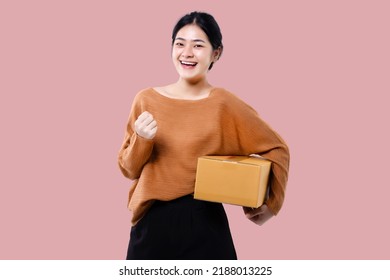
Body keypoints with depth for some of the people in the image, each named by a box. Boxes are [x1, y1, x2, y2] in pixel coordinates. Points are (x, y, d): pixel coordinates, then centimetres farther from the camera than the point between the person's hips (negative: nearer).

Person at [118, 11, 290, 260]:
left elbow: (276, 149, 3)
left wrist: (270, 204, -1)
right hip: (151, 223, 3)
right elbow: (129, 169, 6)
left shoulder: (224, 104, -7)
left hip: (203, 224, -2)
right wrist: (141, 140, -12)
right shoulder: (147, 99, 2)